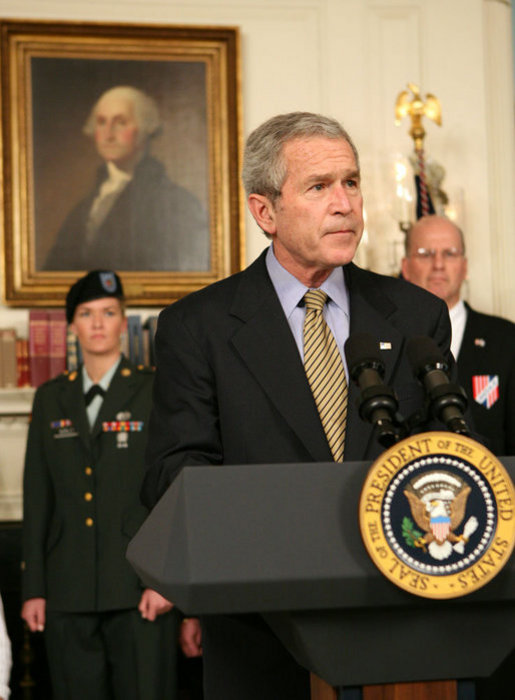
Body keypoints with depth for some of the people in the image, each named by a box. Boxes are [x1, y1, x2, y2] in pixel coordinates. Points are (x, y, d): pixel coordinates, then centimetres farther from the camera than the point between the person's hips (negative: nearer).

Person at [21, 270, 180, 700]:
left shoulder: (155, 392, 4)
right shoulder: (51, 399, 14)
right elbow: (37, 499, 13)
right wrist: (33, 588, 7)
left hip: (138, 588, -3)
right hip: (69, 593, 3)